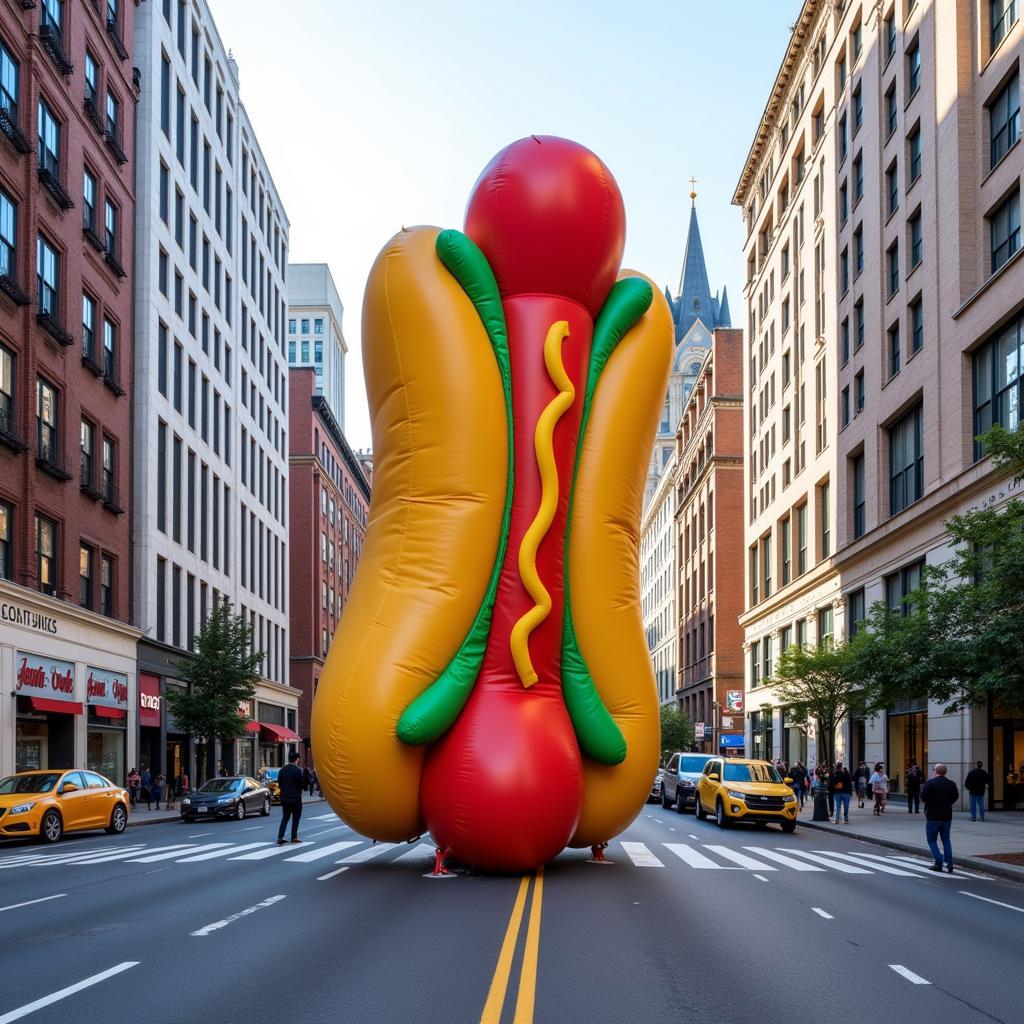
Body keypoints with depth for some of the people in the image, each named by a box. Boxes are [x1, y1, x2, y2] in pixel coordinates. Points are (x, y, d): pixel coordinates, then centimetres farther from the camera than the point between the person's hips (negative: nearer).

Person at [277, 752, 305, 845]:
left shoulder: (282, 770, 2)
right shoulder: (298, 770, -14)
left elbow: (279, 784, 5)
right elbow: (301, 784, -13)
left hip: (285, 798, 5)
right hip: (296, 798, -5)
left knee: (285, 818, 11)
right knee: (295, 818, 9)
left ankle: (280, 838, 1)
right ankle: (294, 837, 12)